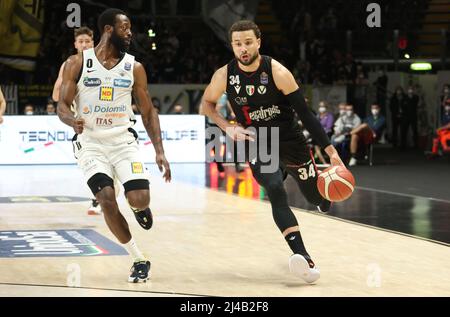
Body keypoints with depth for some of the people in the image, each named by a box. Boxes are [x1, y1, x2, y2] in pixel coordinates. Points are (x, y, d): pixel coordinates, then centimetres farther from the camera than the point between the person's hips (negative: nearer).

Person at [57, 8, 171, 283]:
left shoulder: (134, 68, 3)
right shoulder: (77, 63, -2)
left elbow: (148, 112, 8)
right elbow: (62, 106, -2)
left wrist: (160, 151, 0)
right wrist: (73, 121, -26)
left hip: (123, 140, 1)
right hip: (91, 143, -1)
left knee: (139, 200, -17)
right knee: (107, 201, -18)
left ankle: (140, 208, 24)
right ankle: (140, 261, -2)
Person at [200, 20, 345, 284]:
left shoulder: (277, 72, -20)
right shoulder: (224, 75, -13)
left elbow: (305, 113, -16)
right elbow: (207, 104, 7)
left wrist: (331, 151, -21)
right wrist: (227, 127, -11)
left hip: (291, 142, 0)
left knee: (323, 204, 9)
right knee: (275, 191, -28)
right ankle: (304, 259, -32)